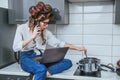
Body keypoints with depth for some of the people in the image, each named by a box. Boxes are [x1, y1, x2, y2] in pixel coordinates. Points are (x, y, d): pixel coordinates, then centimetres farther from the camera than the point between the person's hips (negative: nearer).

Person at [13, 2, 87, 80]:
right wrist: (32, 37, -18)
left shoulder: (46, 32, 9)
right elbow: (15, 47, -11)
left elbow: (59, 43, 8)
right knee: (41, 69, -39)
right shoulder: (22, 28, -1)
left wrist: (77, 48, 2)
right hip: (27, 58, -5)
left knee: (68, 62, -17)